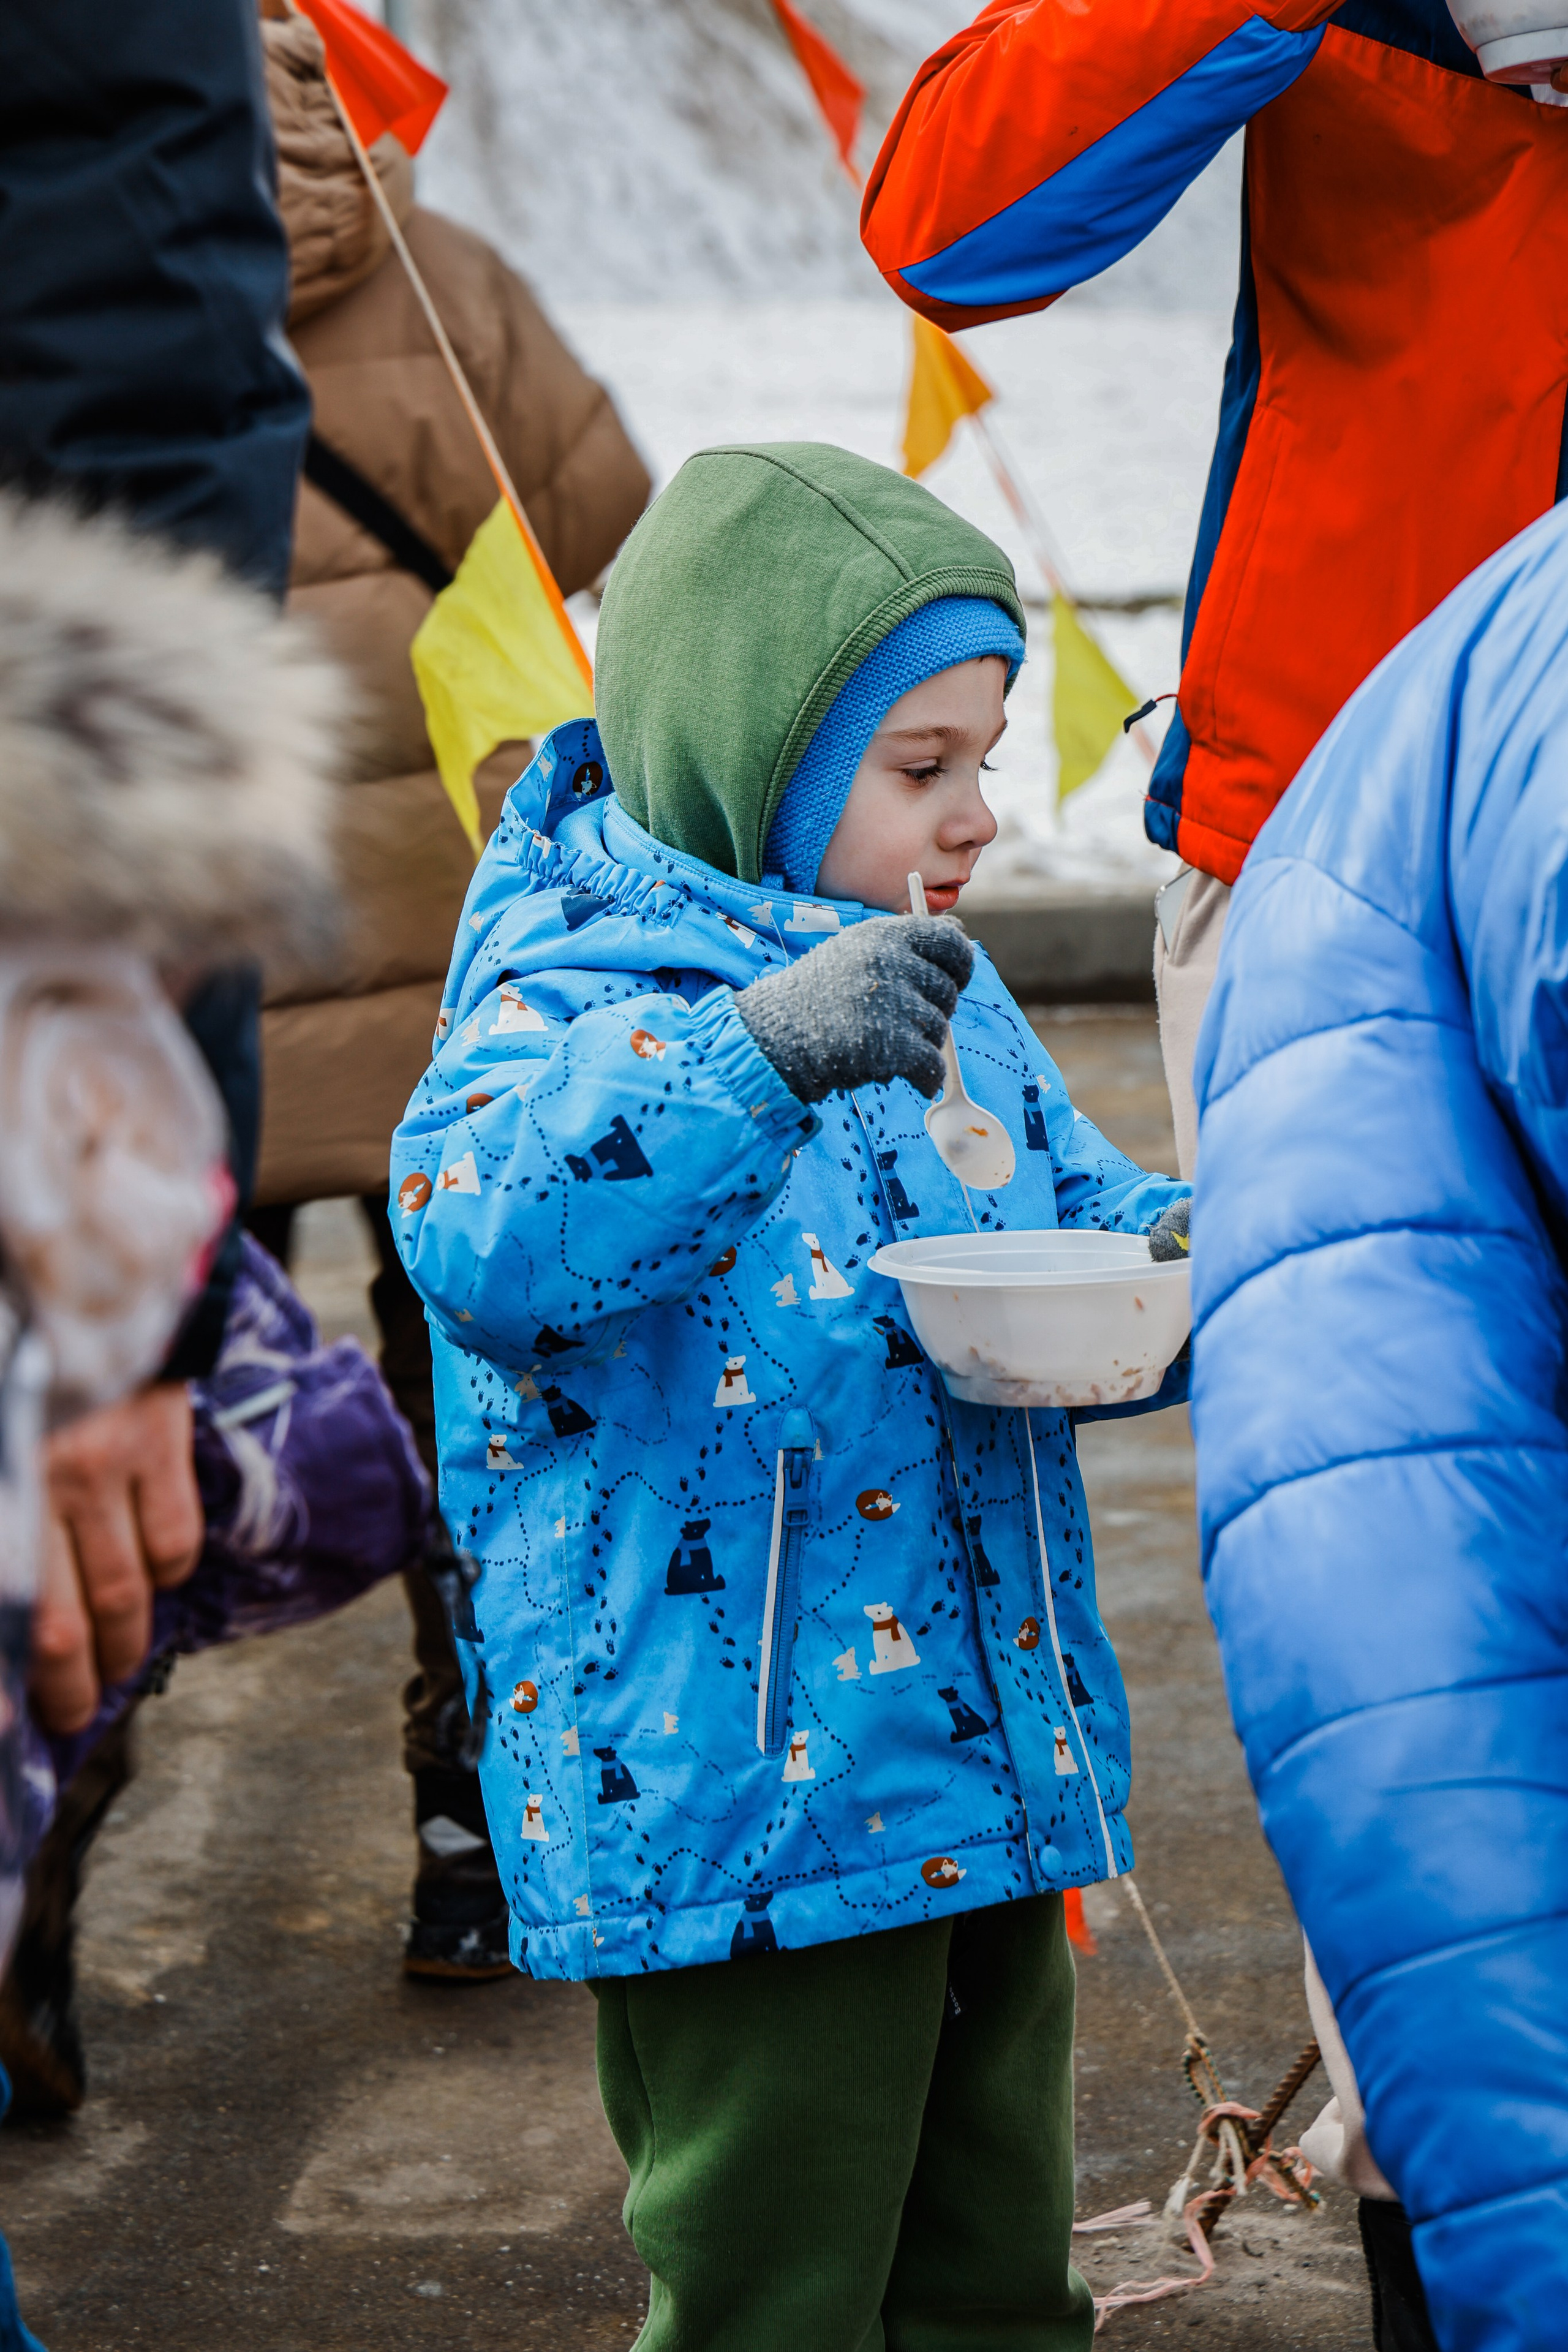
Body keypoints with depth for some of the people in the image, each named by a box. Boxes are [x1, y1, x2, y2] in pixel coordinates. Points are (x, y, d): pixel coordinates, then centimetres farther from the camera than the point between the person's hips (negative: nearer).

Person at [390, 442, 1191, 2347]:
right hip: (737, 1812, -8)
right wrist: (759, 1050, -42)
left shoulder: (934, 992, 12)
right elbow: (480, 1230, -31)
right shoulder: (582, 982, -13)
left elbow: (1070, 1216, 21)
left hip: (990, 1768, 8)